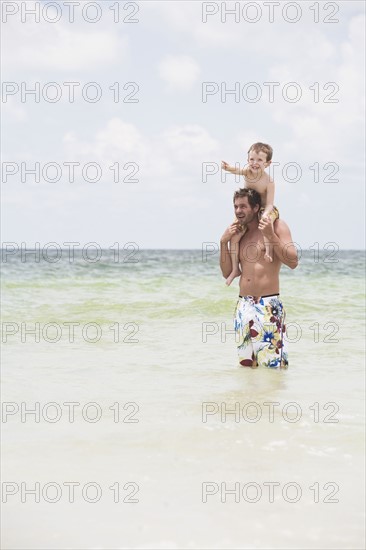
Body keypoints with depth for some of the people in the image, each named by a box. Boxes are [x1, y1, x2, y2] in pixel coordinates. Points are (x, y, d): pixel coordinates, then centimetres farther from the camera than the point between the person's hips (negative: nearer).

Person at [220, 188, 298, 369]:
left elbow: (293, 262, -11)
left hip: (269, 305, -6)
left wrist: (271, 236, -17)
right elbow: (227, 272, 15)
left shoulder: (276, 226, -1)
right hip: (244, 306, 6)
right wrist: (224, 242, 4)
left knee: (274, 364, -10)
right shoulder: (239, 234, 16)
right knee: (246, 364, 8)